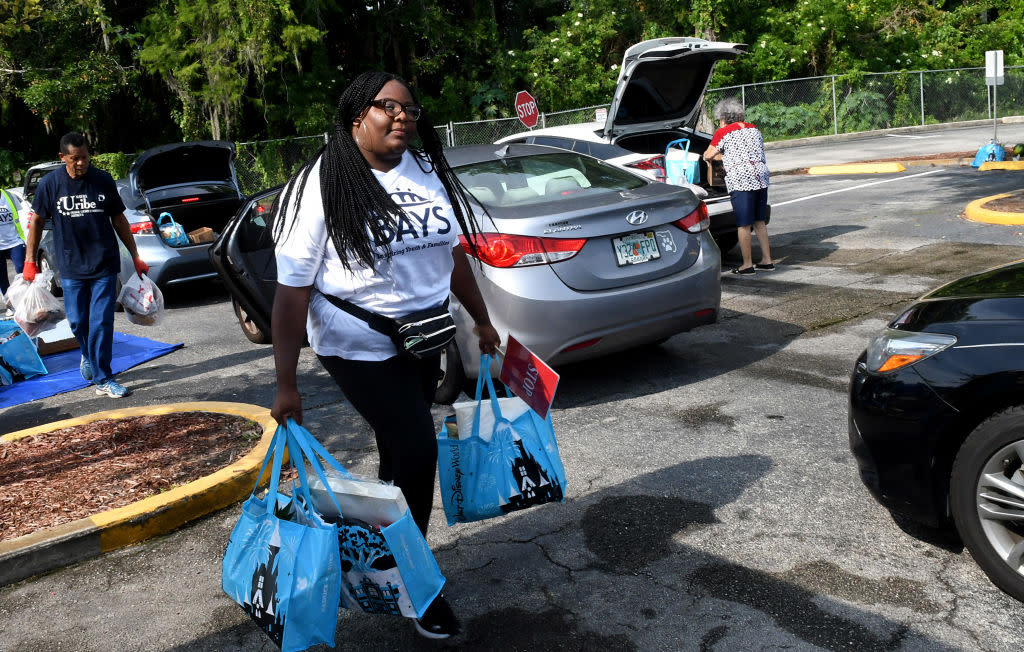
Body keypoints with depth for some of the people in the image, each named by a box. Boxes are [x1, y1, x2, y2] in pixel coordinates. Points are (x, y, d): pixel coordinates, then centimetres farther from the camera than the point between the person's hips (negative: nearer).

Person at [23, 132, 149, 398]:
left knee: (102, 322, -4)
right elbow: (37, 221, 7)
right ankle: (88, 355, 41)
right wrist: (30, 261, 5)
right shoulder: (50, 183, -2)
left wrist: (135, 256, 8)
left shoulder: (103, 180, 0)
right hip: (71, 268, 1)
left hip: (105, 266, -1)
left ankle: (103, 379, 1)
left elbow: (119, 220, 8)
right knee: (77, 322, 10)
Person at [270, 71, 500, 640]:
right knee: (417, 452, -10)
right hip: (361, 349, -6)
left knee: (399, 452, 16)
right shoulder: (324, 187, -15)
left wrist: (483, 320, 17)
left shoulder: (427, 171, 3)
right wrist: (286, 384, -18)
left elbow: (453, 252, 14)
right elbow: (292, 290, -17)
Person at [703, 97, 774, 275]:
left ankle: (747, 264, 3)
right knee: (760, 222, 15)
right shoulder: (753, 128, 17)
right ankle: (767, 260, 19)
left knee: (743, 225, -1)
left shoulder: (723, 132, -2)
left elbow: (708, 155, 5)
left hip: (741, 180, -7)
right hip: (761, 178, 7)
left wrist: (715, 156, 30)